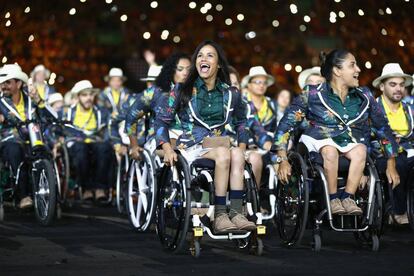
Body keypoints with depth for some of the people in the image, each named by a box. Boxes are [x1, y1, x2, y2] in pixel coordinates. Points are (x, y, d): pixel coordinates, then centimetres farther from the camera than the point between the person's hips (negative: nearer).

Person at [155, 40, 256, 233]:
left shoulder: (231, 94, 13)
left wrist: (242, 146, 6)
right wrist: (167, 148, -10)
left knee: (236, 154, -33)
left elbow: (241, 123, 25)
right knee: (224, 153, -34)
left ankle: (236, 212, -39)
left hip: (221, 144, 3)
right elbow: (161, 120, 6)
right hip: (192, 149, -3)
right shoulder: (182, 91, 6)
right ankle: (219, 216, -35)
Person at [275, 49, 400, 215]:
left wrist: (391, 165, 8)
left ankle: (347, 198, -25)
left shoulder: (364, 97, 6)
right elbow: (285, 125, -6)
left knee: (360, 151, -31)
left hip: (351, 145, 3)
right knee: (330, 150, -37)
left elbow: (383, 128, 13)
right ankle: (333, 199, -23)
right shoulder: (313, 94, -5)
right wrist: (283, 160, -15)